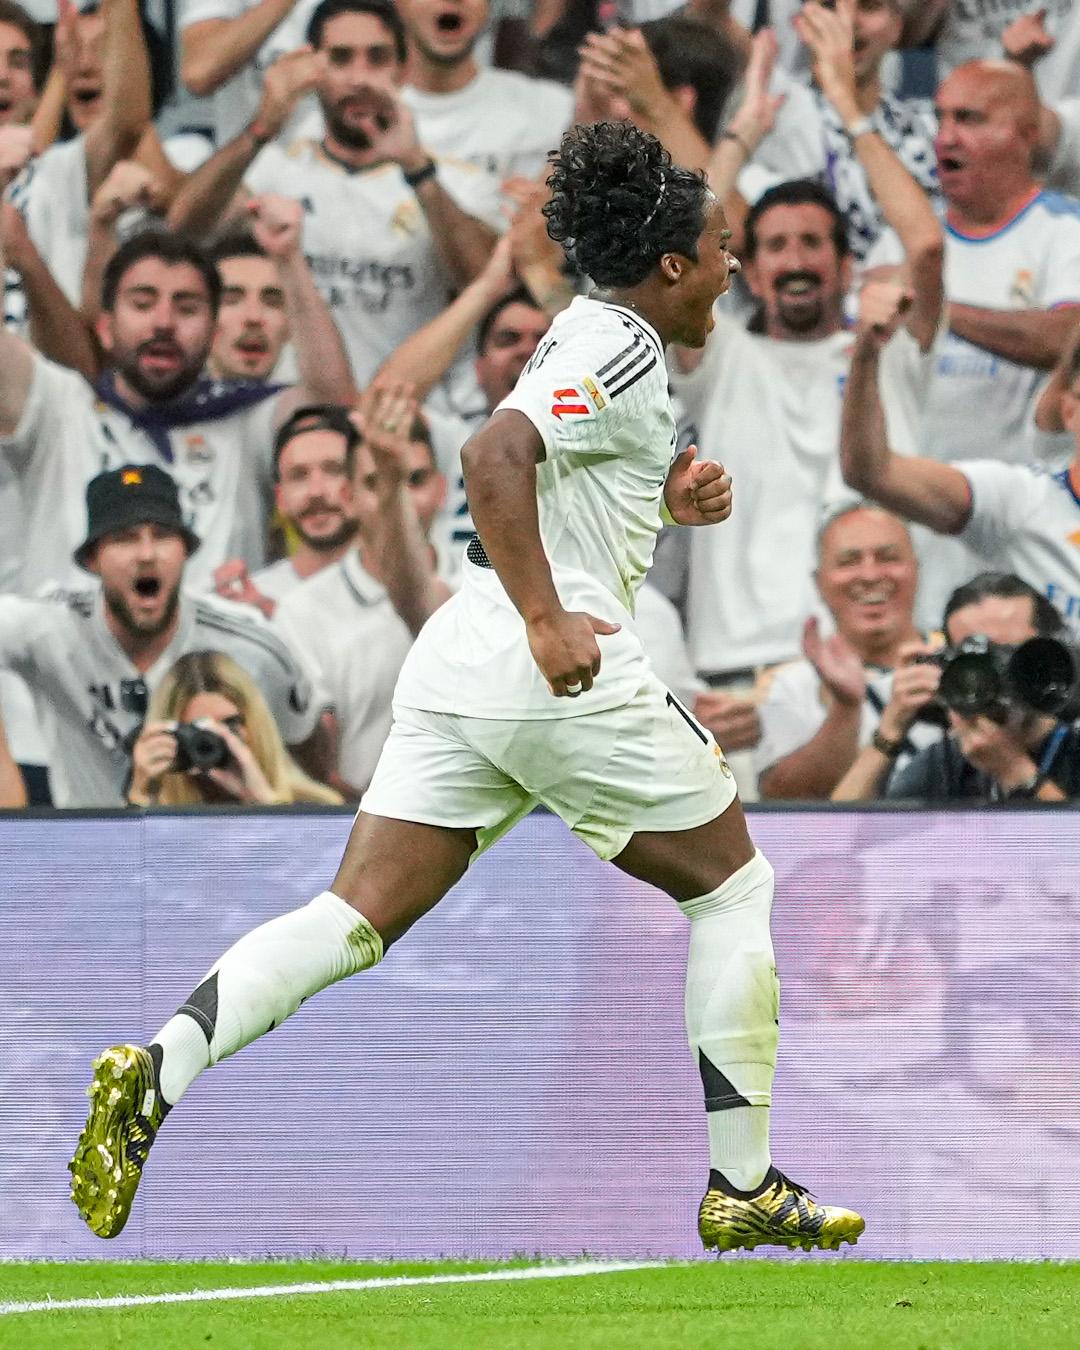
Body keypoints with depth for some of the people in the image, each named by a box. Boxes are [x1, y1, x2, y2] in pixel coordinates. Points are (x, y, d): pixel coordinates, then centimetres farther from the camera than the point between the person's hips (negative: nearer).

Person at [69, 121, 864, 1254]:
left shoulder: (585, 338, 19)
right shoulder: (626, 354, -10)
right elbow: (494, 456, -25)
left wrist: (666, 500, 17)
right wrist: (547, 619, -27)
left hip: (456, 667, 9)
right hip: (566, 680, -9)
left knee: (357, 917, -1)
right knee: (734, 892, 10)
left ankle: (160, 1068, -22)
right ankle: (742, 1188, 12)